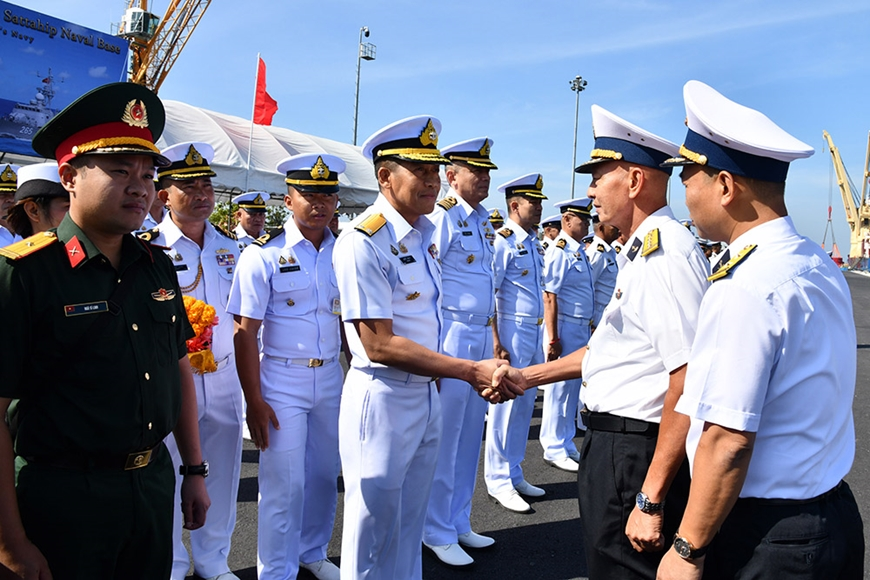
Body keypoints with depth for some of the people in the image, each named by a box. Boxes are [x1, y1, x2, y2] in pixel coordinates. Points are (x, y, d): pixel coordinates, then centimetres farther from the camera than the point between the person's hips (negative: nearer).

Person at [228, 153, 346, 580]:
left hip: (331, 379, 4)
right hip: (281, 381, -4)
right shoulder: (263, 254, -9)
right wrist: (254, 401, -14)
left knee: (325, 475, 16)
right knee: (284, 484, 2)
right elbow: (245, 331, -11)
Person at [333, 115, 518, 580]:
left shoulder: (424, 233, 8)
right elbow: (379, 345, -22)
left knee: (410, 523, 21)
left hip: (427, 393, 8)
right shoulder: (363, 241, -19)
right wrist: (472, 371, -22)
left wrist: (477, 372, 9)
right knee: (374, 526, 9)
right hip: (382, 398, -8)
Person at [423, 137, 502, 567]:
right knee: (444, 439, 2)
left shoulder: (483, 222, 16)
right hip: (452, 337, -8)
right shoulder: (442, 217, -11)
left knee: (469, 436, 15)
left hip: (480, 337, 8)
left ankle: (459, 524, 30)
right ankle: (437, 533, 16)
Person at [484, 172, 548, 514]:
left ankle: (514, 475, 26)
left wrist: (545, 333, 16)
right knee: (506, 407, -1)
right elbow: (487, 293, -15)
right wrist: (496, 342, -19)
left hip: (535, 332, 8)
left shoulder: (534, 242, 15)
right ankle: (498, 482, 11)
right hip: (513, 331, -8)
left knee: (524, 406, 14)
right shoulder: (502, 241, -11)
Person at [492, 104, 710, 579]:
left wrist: (651, 499, -26)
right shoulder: (637, 253, 13)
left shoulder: (667, 254, -21)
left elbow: (689, 385, -27)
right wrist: (529, 376, 20)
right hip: (609, 445, 10)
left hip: (639, 457, -10)